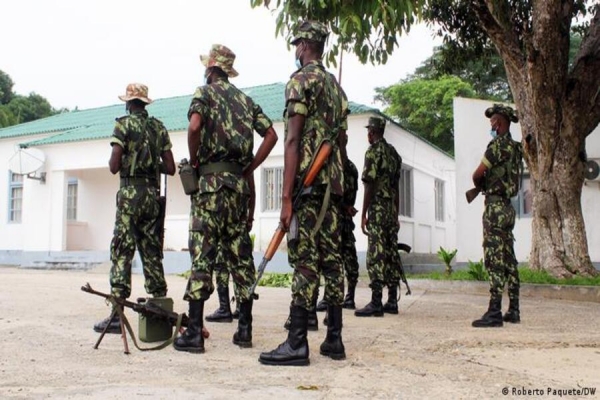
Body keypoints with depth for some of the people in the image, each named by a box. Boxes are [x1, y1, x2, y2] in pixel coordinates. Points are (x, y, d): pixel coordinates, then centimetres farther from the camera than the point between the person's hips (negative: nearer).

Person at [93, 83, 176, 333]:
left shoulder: (124, 125, -3)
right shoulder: (159, 128, 11)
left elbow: (114, 166, -9)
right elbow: (170, 168, 10)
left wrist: (119, 162, 12)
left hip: (130, 192, -5)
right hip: (153, 194, 5)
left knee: (122, 252, -4)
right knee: (152, 252, 10)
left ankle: (117, 315, -6)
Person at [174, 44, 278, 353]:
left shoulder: (205, 91, 1)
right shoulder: (245, 99, 18)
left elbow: (195, 126, -19)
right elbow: (271, 135, 11)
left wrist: (193, 161, -4)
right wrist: (249, 169, 11)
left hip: (212, 179, -5)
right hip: (240, 182, 6)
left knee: (202, 254, -6)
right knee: (240, 253, 8)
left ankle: (194, 331, -6)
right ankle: (245, 328, 11)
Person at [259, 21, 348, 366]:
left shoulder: (301, 79, -5)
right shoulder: (338, 87, 21)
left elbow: (293, 140, -13)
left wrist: (286, 197, -16)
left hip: (308, 183, -8)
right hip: (334, 183, 8)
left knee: (305, 262, -9)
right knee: (332, 260, 8)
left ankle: (297, 344, -7)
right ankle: (334, 339, 12)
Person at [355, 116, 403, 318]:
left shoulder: (373, 152, -8)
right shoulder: (394, 153, 15)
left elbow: (370, 185, -14)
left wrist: (363, 214, -11)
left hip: (378, 209, -8)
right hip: (392, 209, 8)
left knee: (376, 255, -9)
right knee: (391, 253, 9)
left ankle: (376, 303, -10)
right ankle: (392, 301, 13)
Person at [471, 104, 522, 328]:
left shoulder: (498, 145, -13)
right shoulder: (515, 148, 16)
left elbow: (477, 175, -11)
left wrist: (479, 185, 9)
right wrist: (485, 183, 6)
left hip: (495, 207, -9)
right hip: (507, 207, 9)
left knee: (494, 261, -9)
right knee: (508, 261, 12)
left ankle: (494, 313, -9)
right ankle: (514, 311, 17)